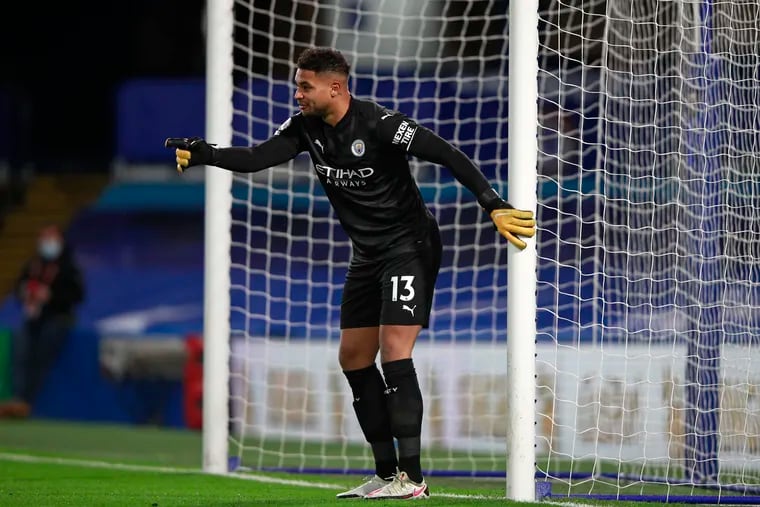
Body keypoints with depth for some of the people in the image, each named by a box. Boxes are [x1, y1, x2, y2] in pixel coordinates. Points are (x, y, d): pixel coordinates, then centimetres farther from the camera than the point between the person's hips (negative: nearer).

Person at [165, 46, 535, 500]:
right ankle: (387, 474, 13)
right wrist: (200, 153, -21)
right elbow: (256, 158, -6)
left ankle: (412, 477, -18)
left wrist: (493, 205, -32)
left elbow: (449, 155, -24)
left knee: (394, 351, -18)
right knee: (354, 358, 7)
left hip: (409, 245, -8)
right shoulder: (306, 128, 0)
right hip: (367, 254, 9)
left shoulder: (379, 124, -22)